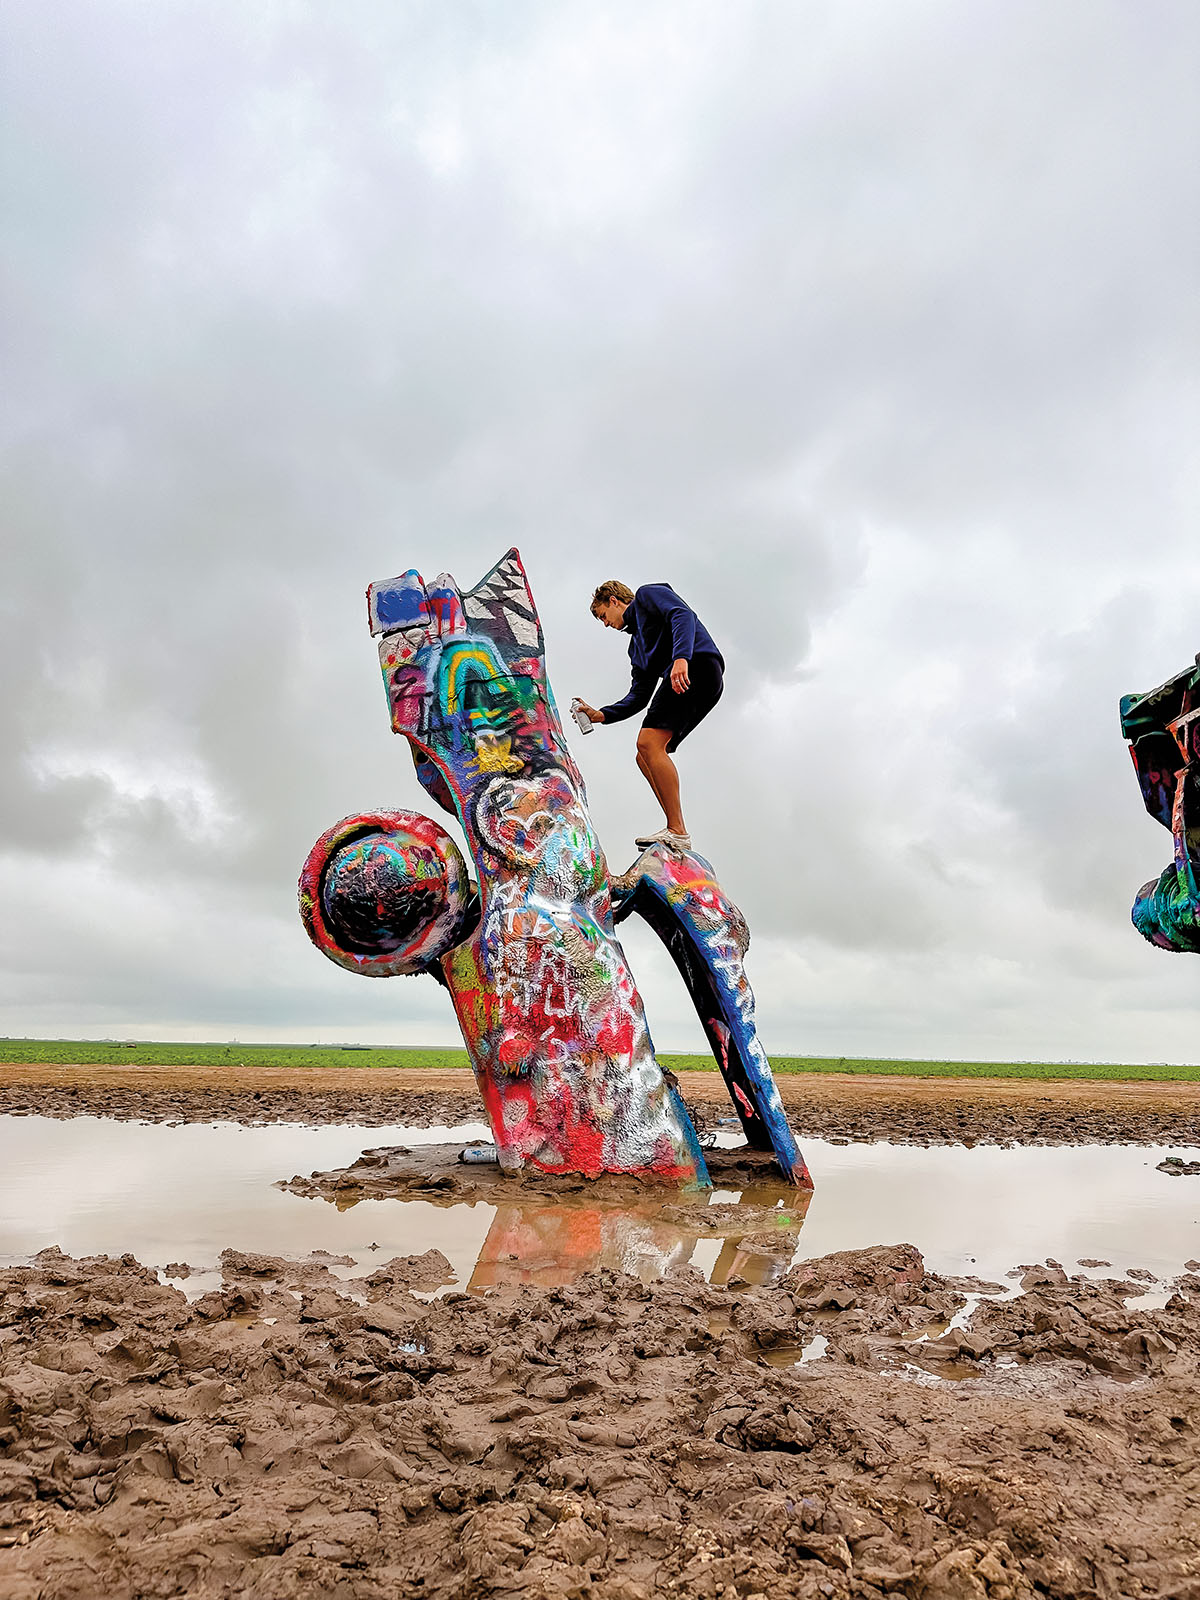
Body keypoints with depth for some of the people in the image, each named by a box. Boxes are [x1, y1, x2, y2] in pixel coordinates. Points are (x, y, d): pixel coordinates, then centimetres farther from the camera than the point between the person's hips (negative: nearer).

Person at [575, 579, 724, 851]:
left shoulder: (647, 594, 13)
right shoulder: (636, 645, 33)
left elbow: (683, 615, -8)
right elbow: (638, 697, 28)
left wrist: (681, 657, -25)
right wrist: (601, 715, 17)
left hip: (698, 664, -9)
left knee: (649, 742, -20)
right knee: (645, 758, 6)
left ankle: (677, 832, -24)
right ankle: (675, 831, -2)